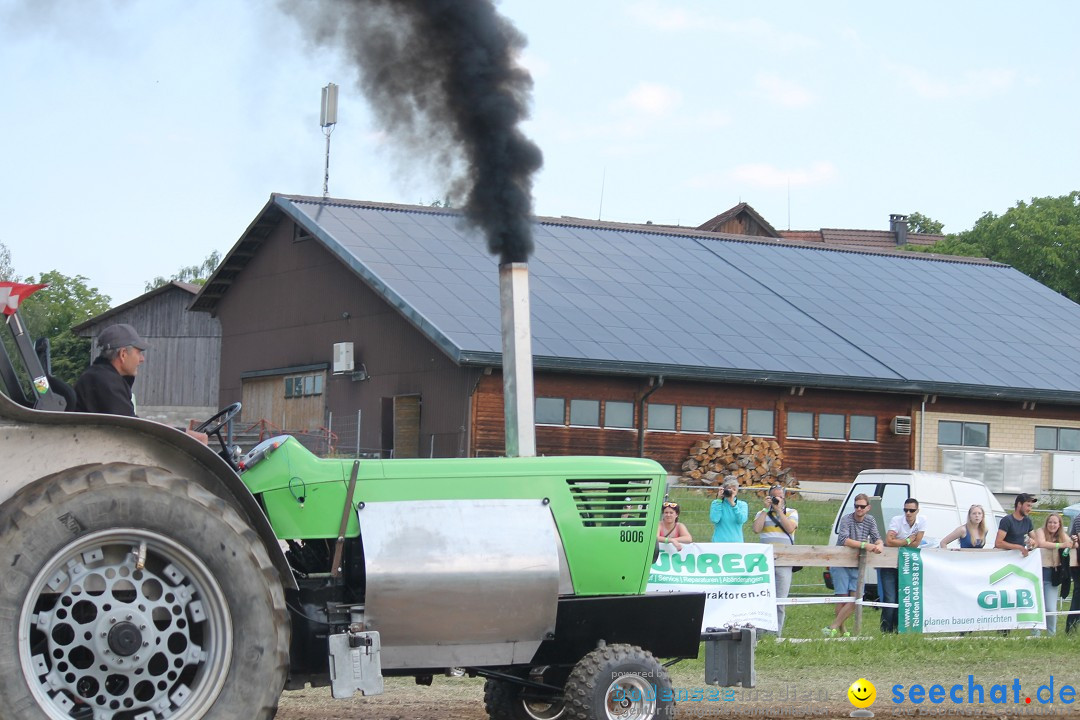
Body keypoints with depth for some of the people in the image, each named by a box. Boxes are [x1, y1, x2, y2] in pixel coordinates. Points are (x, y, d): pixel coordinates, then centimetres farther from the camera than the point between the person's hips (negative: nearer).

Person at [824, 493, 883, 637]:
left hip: (857, 565, 4)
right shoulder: (847, 519, -10)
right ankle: (841, 631, 4)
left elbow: (877, 539, 4)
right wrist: (864, 545, -31)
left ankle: (833, 628, -7)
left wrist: (879, 545, -21)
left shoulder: (870, 521, 6)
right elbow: (844, 540, -23)